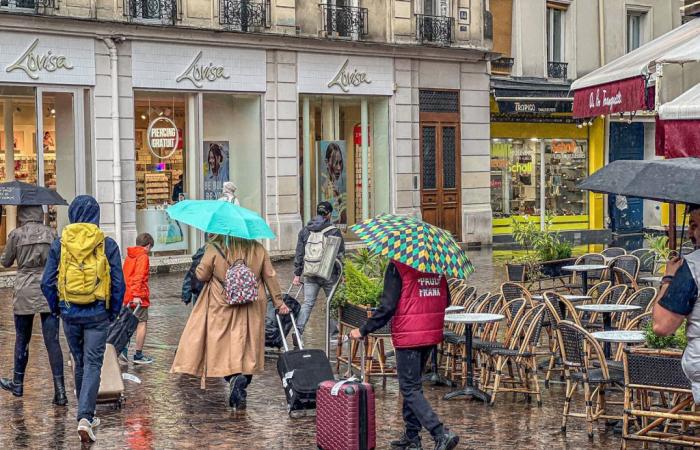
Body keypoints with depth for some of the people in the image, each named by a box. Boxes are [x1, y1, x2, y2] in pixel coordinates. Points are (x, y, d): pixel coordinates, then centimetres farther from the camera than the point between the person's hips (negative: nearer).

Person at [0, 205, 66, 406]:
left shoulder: (16, 234, -5)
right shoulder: (51, 233, 0)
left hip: (25, 292, -1)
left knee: (22, 339, 15)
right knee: (52, 341, -2)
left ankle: (17, 383, 29)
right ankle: (60, 390, -8)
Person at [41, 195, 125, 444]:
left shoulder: (59, 244, -2)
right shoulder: (107, 245, -5)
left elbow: (47, 283, -1)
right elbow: (118, 283, -4)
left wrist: (56, 309, 12)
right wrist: (113, 312, 8)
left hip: (70, 313, 2)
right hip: (97, 314, -2)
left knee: (79, 363, 17)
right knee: (93, 365, 0)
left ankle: (86, 416, 29)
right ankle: (85, 417, -15)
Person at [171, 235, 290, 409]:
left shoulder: (214, 249, -11)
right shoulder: (259, 249, -2)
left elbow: (201, 275, -5)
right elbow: (270, 277, 4)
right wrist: (279, 302, 12)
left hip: (222, 309, -2)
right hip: (252, 310, 2)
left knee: (222, 349, 4)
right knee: (248, 349, 10)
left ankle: (234, 378, -19)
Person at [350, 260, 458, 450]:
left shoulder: (397, 266, -14)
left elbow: (387, 307, -17)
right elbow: (445, 300, 13)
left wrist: (364, 330, -8)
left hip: (408, 336, -7)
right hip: (432, 334, 7)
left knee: (410, 389, -1)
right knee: (413, 384, 20)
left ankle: (441, 434, -13)